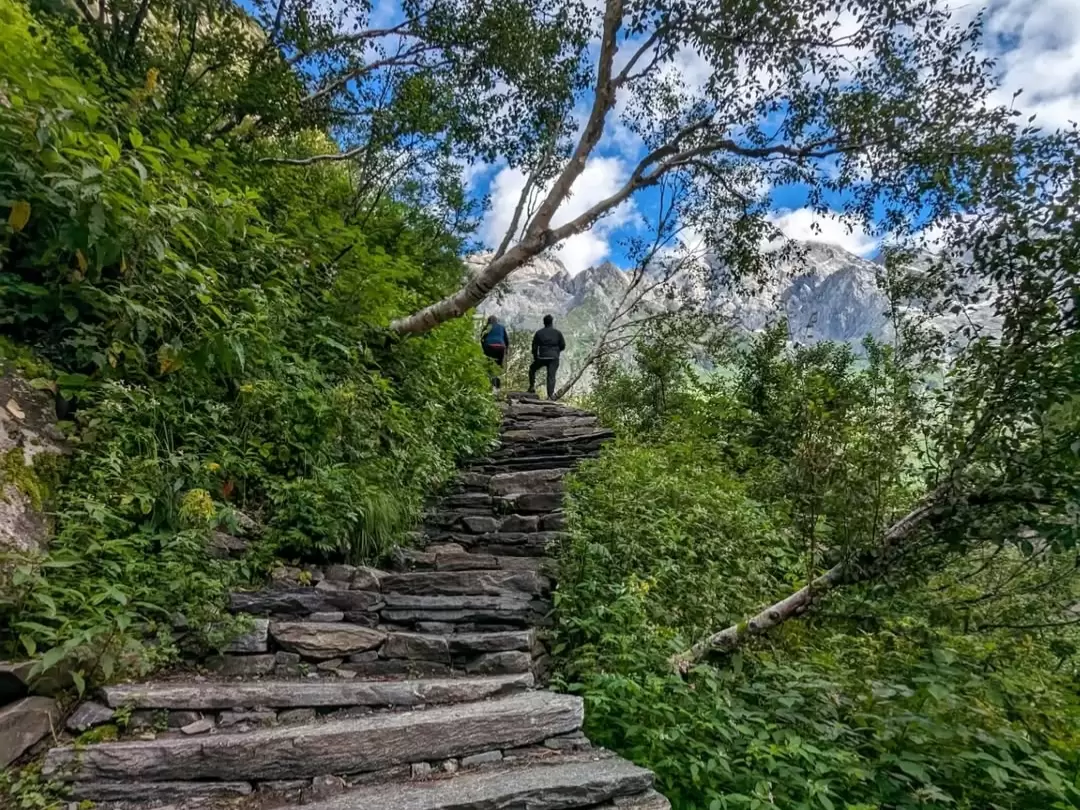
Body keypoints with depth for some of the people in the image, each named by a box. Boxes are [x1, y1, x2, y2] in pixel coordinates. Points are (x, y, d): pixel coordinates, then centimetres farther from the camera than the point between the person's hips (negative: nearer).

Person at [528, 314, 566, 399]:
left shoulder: (539, 333, 3)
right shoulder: (557, 333, 5)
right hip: (554, 358, 0)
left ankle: (532, 387, 18)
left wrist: (535, 358, 15)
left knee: (532, 369, 23)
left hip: (542, 357, 0)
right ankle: (550, 394, -10)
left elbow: (534, 347, 3)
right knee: (551, 376, 0)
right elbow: (563, 346, 7)